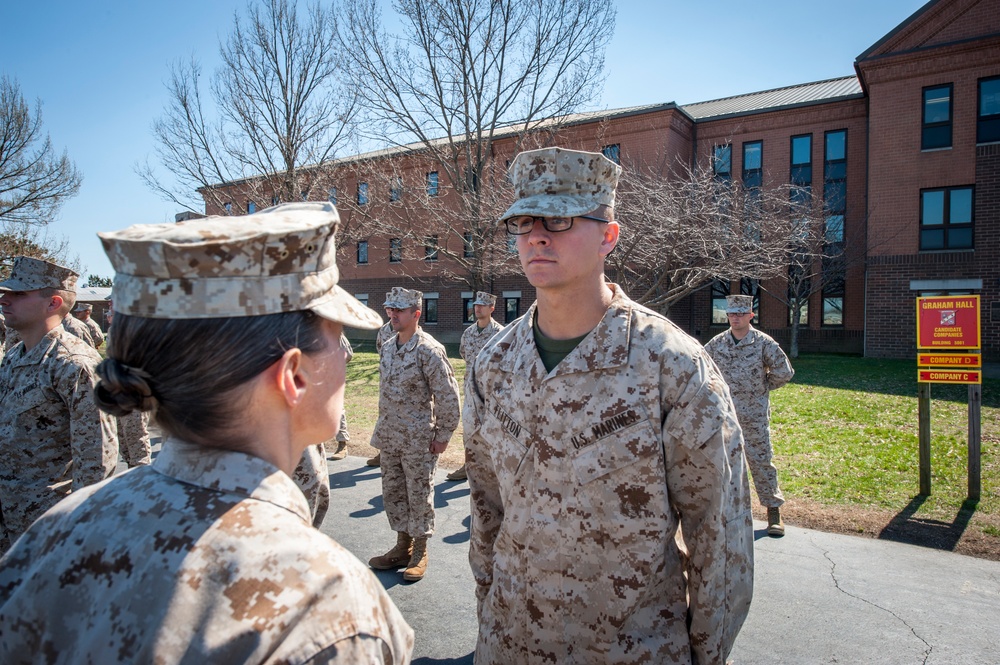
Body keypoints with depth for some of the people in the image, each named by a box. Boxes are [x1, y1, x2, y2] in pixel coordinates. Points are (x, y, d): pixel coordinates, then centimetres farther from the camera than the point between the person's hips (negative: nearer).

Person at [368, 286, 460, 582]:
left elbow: (448, 395, -16)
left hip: (418, 439, -7)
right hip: (389, 437, 8)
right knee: (392, 493, 16)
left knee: (419, 495, 6)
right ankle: (402, 546, 32)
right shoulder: (387, 347, 8)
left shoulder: (429, 350, -16)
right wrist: (381, 429, 16)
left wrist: (443, 435, -14)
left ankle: (419, 553, 22)